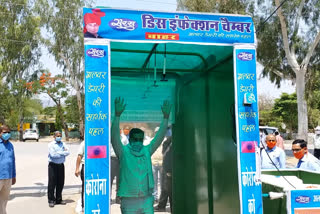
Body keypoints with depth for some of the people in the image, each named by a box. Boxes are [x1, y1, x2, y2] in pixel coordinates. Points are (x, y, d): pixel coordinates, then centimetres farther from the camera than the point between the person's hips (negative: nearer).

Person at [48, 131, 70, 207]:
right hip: (53, 165, -4)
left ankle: (58, 199, 21)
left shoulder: (63, 144, 10)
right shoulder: (51, 144, -2)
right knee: (52, 183, -2)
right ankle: (51, 200, 8)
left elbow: (67, 152, -3)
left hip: (61, 165, 4)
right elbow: (53, 154, -16)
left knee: (60, 183, 8)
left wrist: (59, 153, -13)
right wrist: (63, 153, -9)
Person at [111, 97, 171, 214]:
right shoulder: (124, 152, -3)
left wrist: (166, 117, -5)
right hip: (129, 201, -3)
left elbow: (159, 137, 4)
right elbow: (114, 137, -16)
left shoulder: (147, 151, 7)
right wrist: (117, 115, -26)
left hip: (147, 200, 3)